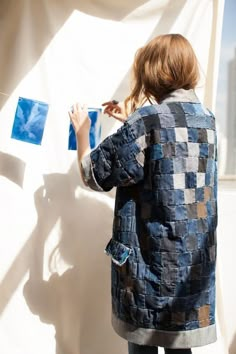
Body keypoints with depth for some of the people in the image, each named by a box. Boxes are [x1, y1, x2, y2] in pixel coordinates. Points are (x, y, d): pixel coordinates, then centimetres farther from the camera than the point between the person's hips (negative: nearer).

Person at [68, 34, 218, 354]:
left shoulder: (147, 121, -16)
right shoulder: (206, 119, 5)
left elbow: (94, 175, -7)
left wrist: (81, 131, 9)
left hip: (152, 264, -6)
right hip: (196, 263, 6)